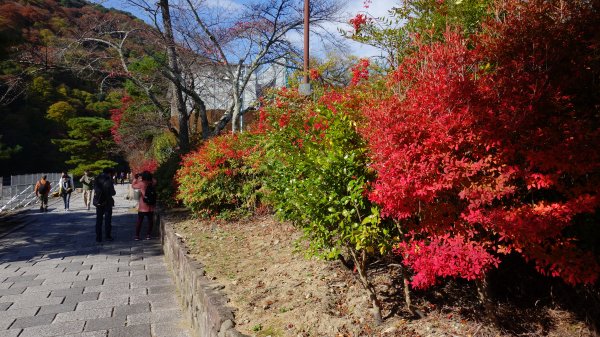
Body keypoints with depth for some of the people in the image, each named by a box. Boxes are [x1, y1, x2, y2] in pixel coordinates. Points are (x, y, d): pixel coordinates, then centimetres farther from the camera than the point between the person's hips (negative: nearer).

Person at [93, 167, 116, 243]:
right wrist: (114, 192, 7)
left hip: (98, 202, 5)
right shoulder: (108, 180, -12)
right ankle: (107, 236, 7)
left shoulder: (97, 179, 5)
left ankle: (98, 237, 11)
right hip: (107, 202, -5)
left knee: (98, 219, 11)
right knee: (108, 219, 6)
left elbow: (95, 189, 7)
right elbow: (112, 192, -13)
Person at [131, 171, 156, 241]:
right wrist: (149, 177, 12)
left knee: (139, 221, 7)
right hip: (151, 207, 2)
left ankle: (137, 235, 9)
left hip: (142, 207, -2)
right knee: (150, 220, 11)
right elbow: (154, 181, 21)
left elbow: (133, 185, 3)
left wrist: (136, 178, 11)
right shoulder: (152, 184, -2)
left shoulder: (141, 184, -11)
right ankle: (149, 235, 12)